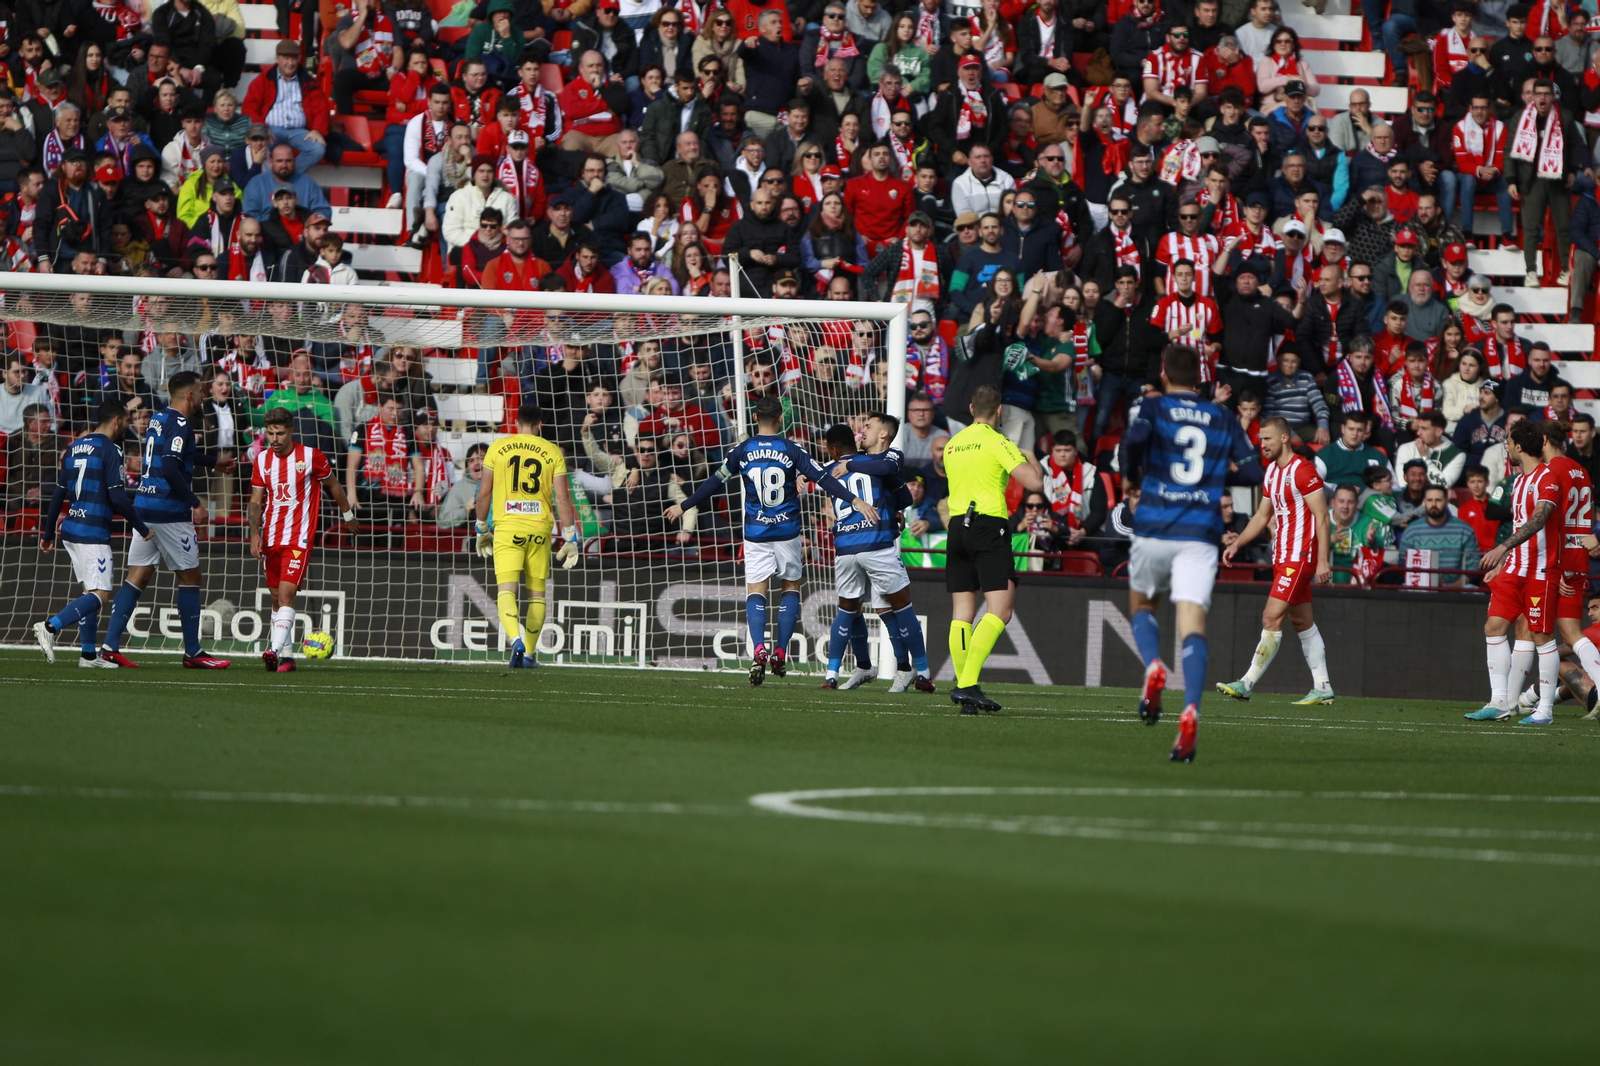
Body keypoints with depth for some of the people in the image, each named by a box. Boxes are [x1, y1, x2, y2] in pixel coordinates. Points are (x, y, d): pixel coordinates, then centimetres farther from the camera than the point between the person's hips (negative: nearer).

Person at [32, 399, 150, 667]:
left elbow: (58, 494, 17)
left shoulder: (75, 448, 14)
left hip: (70, 531, 9)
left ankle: (88, 653, 12)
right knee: (100, 595, -9)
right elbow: (118, 497, -16)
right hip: (93, 533, -9)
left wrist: (48, 533, 22)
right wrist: (142, 529, -6)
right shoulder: (110, 451, -10)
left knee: (91, 591, 14)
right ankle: (51, 626, -24)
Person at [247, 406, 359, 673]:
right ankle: (286, 657, 18)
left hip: (299, 537, -5)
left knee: (286, 593, -18)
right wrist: (255, 533, -7)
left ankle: (276, 650, -28)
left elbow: (333, 485, 9)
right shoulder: (262, 459, 4)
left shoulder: (311, 456, -6)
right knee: (276, 598, 9)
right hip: (270, 539, 5)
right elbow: (256, 500, 6)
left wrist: (347, 516, 20)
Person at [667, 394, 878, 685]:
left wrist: (684, 506, 19)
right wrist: (854, 500, -9)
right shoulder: (791, 450, -6)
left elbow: (714, 483, 7)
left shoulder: (741, 451, -1)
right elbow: (823, 478, -11)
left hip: (755, 532, 0)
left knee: (756, 591, 0)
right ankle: (780, 652, 7)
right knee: (791, 586, 15)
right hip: (787, 530, 0)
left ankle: (759, 648, -23)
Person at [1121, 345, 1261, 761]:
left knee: (1141, 605, 23)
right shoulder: (1224, 420, 11)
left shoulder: (1151, 407, 3)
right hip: (1201, 535, 1)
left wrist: (1129, 476, 0)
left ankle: (1153, 666, -8)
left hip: (1154, 530, -1)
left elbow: (1136, 435, -18)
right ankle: (1191, 709, -30)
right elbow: (1253, 470, 9)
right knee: (1192, 624, -8)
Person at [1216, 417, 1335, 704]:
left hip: (1300, 557, -10)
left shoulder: (1303, 471, -14)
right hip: (1282, 557, 10)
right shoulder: (1272, 471, 14)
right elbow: (1262, 516, 22)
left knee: (1272, 618, -12)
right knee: (1301, 621, 11)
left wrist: (1323, 561, -20)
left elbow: (1322, 517, -16)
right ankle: (1322, 688, 15)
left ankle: (1247, 683, -13)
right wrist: (1237, 543, 11)